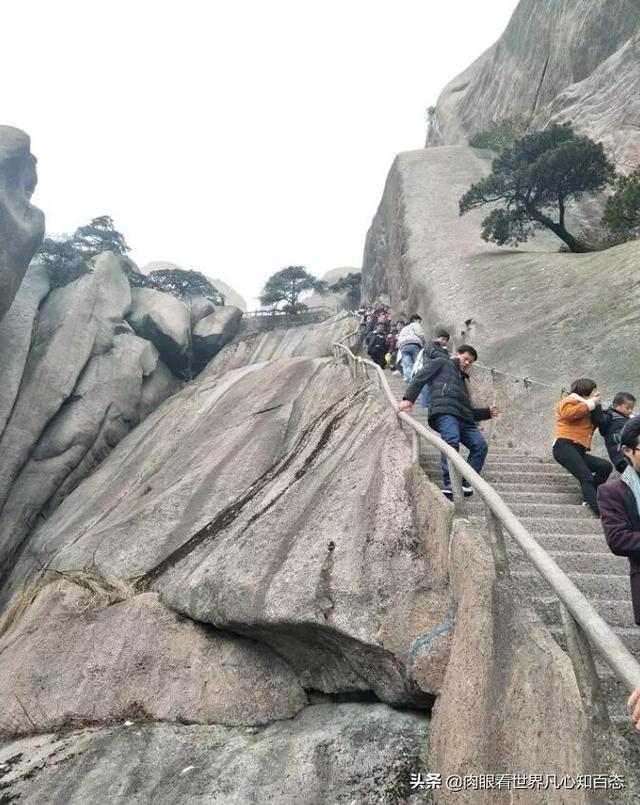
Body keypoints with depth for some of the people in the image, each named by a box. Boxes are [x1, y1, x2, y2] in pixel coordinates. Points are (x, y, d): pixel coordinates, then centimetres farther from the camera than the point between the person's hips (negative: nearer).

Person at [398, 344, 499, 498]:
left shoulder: (463, 379, 40)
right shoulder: (442, 363, 22)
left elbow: (470, 410, 37)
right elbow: (420, 377, 6)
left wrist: (487, 412, 20)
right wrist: (409, 398, -10)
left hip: (463, 417, 7)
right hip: (445, 411, -7)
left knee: (481, 444, -13)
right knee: (451, 440, -32)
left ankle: (464, 483, -12)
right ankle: (449, 484, -34)